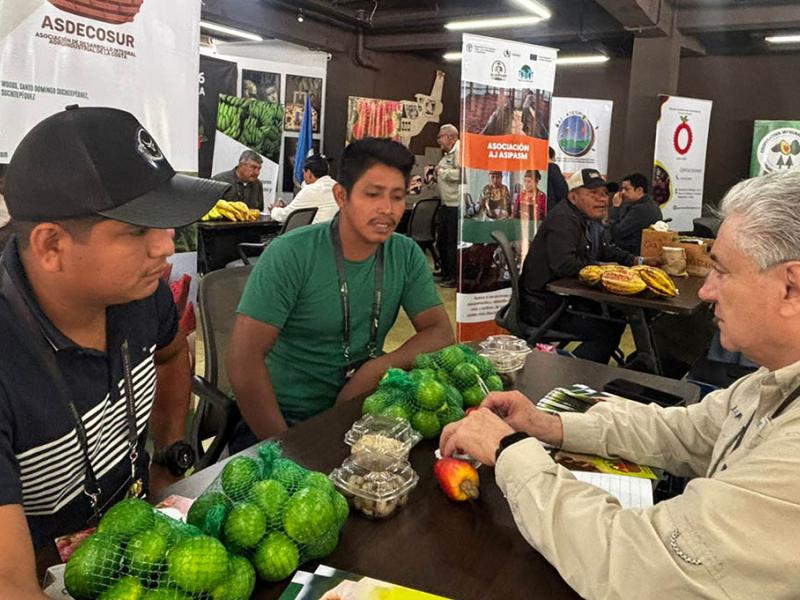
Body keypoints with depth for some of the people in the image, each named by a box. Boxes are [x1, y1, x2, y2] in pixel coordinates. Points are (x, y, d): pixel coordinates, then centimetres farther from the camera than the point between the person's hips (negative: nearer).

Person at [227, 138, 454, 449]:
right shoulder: (290, 254, -16)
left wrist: (375, 370, -18)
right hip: (283, 418, -4)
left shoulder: (406, 255, -1)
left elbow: (440, 332, -1)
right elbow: (245, 361, -18)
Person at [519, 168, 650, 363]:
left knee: (618, 317, 14)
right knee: (608, 332, -15)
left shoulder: (585, 219, 15)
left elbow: (604, 250, 28)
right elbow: (564, 265, -33)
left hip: (563, 298, 11)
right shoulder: (563, 221, -20)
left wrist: (635, 260, 14)